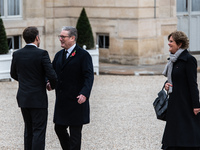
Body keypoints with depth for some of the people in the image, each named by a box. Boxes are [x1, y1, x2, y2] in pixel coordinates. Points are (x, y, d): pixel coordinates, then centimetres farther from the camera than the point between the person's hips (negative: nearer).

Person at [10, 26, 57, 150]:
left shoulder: (17, 54, 3)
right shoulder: (42, 54, -14)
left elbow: (14, 74, 16)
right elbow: (52, 75, -17)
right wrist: (53, 85, 4)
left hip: (23, 98, 6)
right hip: (38, 99, -6)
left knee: (29, 130, 17)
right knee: (39, 131, -2)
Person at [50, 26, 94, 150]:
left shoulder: (83, 55, -8)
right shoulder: (59, 55, 13)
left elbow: (89, 76, -15)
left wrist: (84, 94, -29)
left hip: (76, 101, -7)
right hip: (61, 101, 7)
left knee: (75, 133, 0)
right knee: (59, 128, 12)